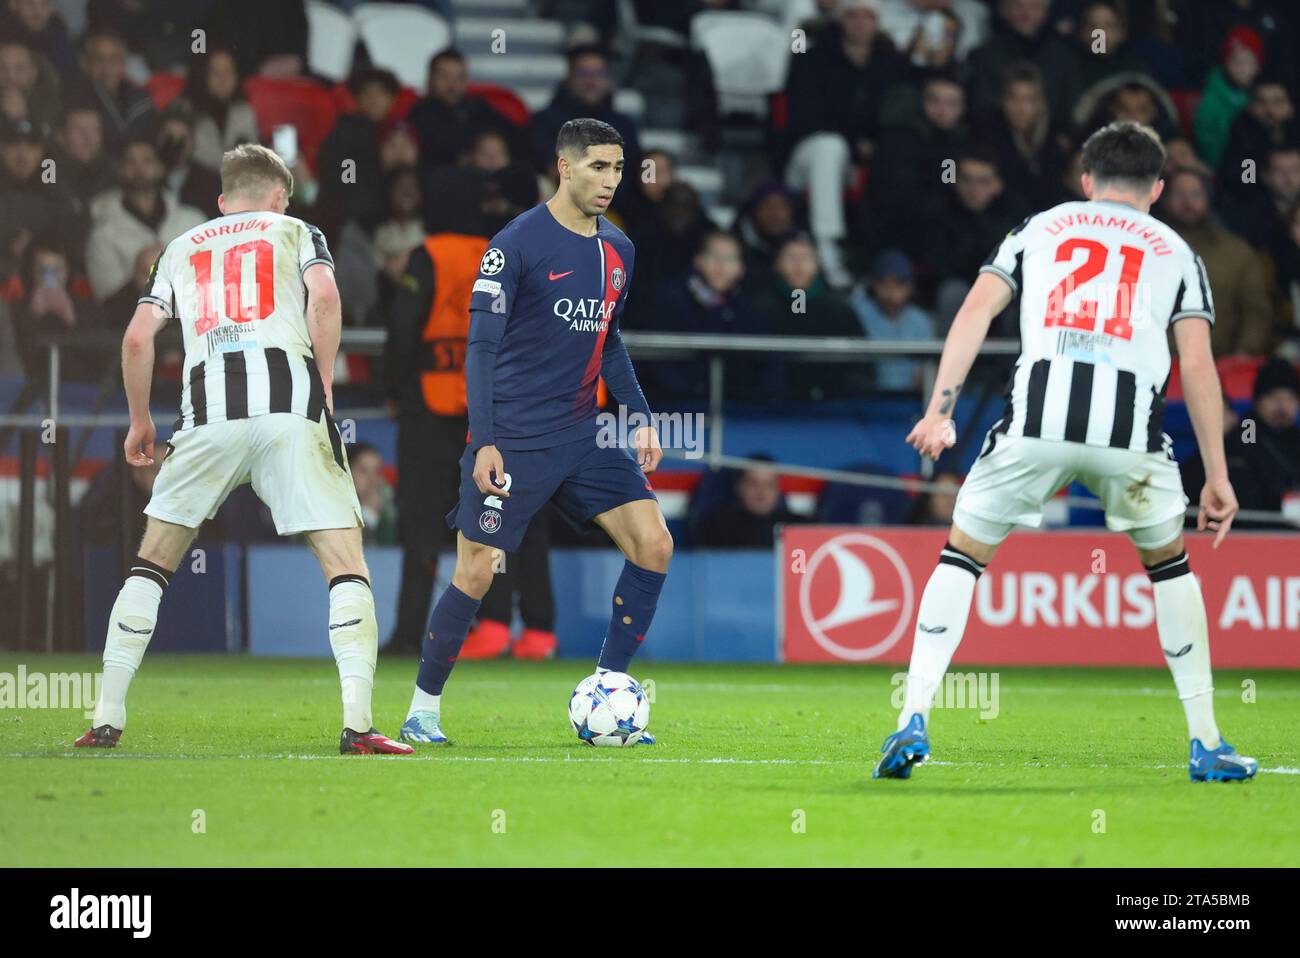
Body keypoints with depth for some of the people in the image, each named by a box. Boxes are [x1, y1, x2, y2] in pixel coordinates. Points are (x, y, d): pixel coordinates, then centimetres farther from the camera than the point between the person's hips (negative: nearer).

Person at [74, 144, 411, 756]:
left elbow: (138, 338, 14)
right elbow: (324, 298, -2)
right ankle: (357, 723, -13)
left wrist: (140, 422, 25)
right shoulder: (296, 233, 20)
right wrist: (323, 385, 6)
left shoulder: (181, 248, 26)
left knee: (152, 564, 17)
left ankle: (107, 718, 14)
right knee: (345, 565, 1)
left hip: (208, 412, 2)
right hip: (290, 400, -2)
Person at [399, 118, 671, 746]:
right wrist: (484, 442, -18)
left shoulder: (618, 250, 10)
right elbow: (481, 345, -12)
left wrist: (641, 418, 14)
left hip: (583, 436, 6)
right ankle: (422, 709, 12)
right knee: (474, 575, -6)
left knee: (653, 545, -6)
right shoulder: (517, 243, -11)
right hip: (513, 440, -6)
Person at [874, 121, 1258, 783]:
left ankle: (914, 721, 0)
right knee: (1168, 563, 23)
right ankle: (1206, 745, 22)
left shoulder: (1039, 228, 26)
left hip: (1037, 410, 0)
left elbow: (975, 310, 11)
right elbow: (1199, 365, 14)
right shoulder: (1174, 251, 24)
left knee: (963, 554, 16)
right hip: (1132, 422, 0)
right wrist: (1217, 475, 15)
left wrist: (940, 411, 4)